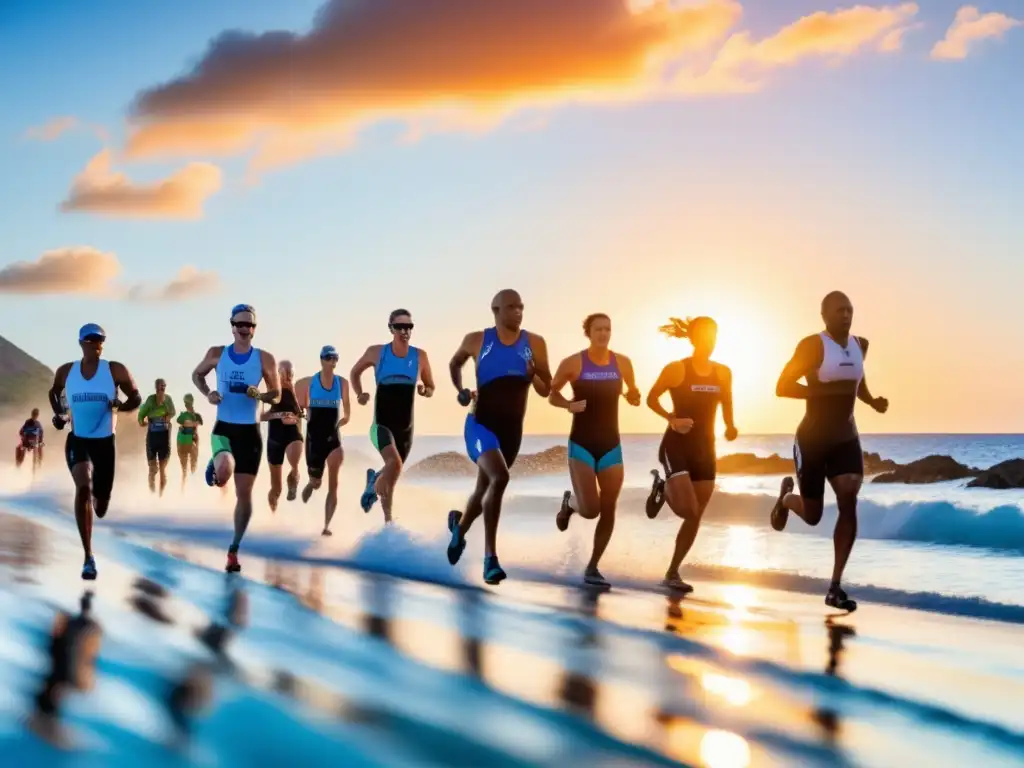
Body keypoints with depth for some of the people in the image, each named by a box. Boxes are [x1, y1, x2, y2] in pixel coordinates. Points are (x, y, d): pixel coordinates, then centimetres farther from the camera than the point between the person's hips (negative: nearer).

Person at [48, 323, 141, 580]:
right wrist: (59, 414, 1)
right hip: (77, 440, -1)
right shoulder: (65, 372, -1)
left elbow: (136, 398, 1)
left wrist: (121, 406, -21)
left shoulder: (115, 371, -6)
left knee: (100, 507, 8)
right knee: (83, 487, -28)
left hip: (105, 442, 1)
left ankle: (95, 502, 53)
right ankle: (88, 557, -23)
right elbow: (54, 392, 20)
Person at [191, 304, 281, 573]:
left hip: (249, 431, 1)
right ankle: (214, 468, 8)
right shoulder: (216, 354, -1)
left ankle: (234, 550, 18)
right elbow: (197, 374, 16)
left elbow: (277, 394, 5)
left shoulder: (265, 359, -3)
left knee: (244, 493, 4)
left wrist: (260, 395, -17)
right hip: (223, 428, -1)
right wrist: (207, 393, -4)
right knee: (224, 472, -32)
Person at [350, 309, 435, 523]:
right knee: (395, 463, -30)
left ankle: (374, 478, 51)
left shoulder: (420, 356, -1)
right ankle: (373, 487, -5)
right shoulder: (376, 352, -5)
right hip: (382, 424, -3)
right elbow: (355, 372, 13)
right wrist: (359, 394, -3)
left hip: (405, 427, 3)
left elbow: (431, 388, 10)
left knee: (391, 475, 17)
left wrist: (424, 390, -13)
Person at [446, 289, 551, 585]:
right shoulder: (477, 340, -5)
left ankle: (460, 526, 53)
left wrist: (533, 376, -19)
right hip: (481, 424, -4)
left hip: (512, 429, 4)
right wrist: (460, 391, 0)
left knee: (484, 489, 18)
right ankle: (490, 557, -23)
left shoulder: (535, 344, -3)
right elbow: (454, 363, 16)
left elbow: (547, 391, 1)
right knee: (499, 477, -28)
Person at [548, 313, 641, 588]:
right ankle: (569, 504, 24)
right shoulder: (572, 363, -8)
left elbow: (633, 393, 14)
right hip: (581, 444, -3)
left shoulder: (622, 363, 1)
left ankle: (592, 568, 14)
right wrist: (569, 405, -17)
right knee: (590, 510, -14)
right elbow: (552, 395, 4)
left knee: (608, 510, 0)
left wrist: (633, 397, -10)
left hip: (611, 445, 3)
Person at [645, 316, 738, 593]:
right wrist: (671, 419, -15)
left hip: (705, 449, 5)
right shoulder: (676, 369, -10)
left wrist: (730, 427, 0)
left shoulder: (723, 374, 3)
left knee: (695, 517, 5)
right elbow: (651, 398, -1)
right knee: (688, 510, -16)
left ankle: (672, 573, 18)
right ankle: (662, 489, 18)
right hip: (676, 445, -5)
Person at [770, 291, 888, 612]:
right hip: (813, 439, -4)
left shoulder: (860, 345, 7)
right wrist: (823, 391, -26)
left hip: (846, 439, 5)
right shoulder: (812, 345, -14)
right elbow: (782, 387, -19)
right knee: (813, 516, 5)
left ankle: (835, 587, -11)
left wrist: (872, 401, 8)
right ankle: (787, 496, 45)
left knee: (849, 503, -16)